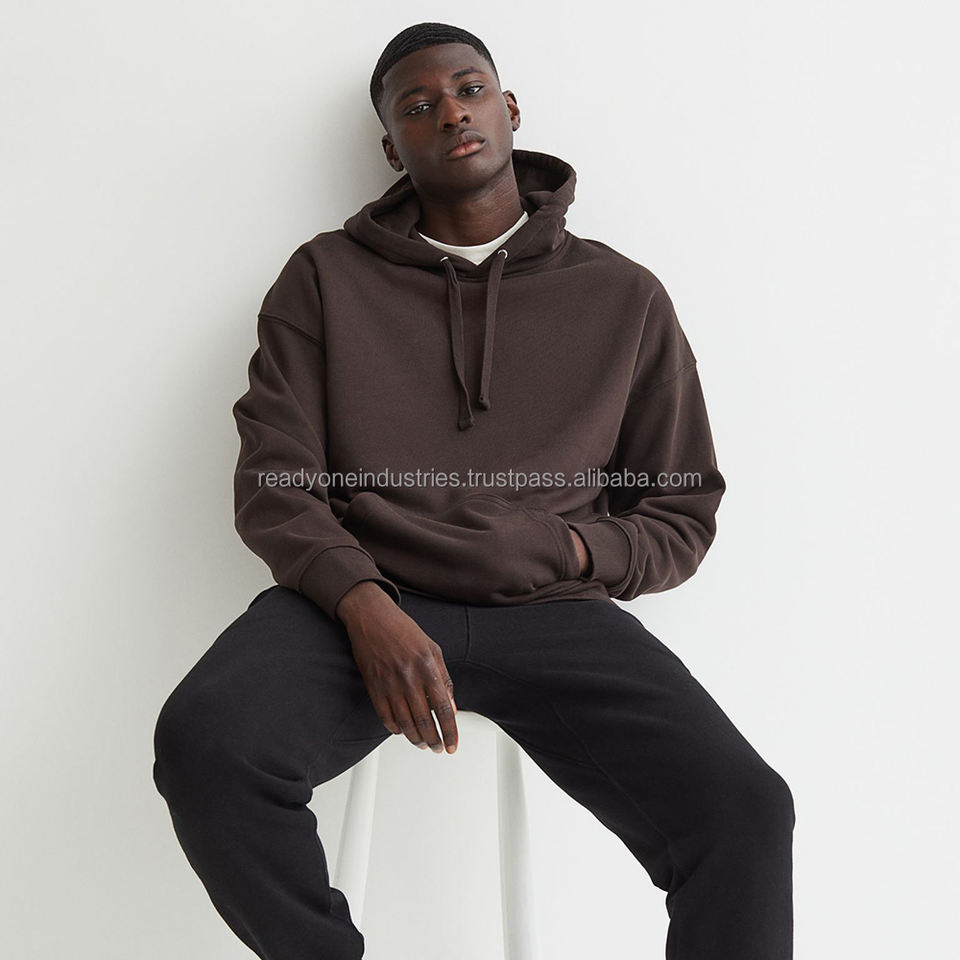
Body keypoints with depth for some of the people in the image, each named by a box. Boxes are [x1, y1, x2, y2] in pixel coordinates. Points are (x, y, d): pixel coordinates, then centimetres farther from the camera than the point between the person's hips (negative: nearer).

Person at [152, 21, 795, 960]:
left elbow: (682, 515, 17)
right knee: (203, 741, -31)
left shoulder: (624, 296, 15)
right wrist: (365, 605, -16)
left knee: (745, 813, -27)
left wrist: (570, 551, -5)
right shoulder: (327, 277, 14)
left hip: (549, 611, 0)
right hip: (362, 596, 1)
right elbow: (273, 481, 3)